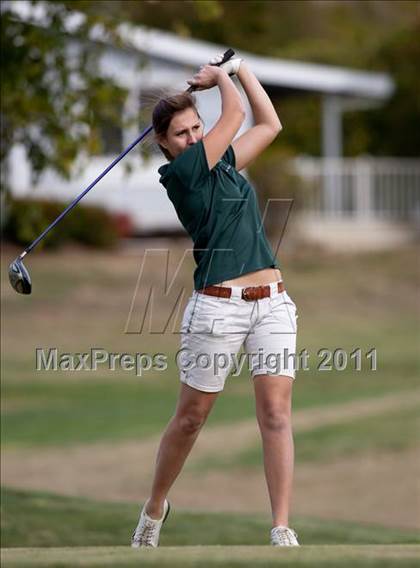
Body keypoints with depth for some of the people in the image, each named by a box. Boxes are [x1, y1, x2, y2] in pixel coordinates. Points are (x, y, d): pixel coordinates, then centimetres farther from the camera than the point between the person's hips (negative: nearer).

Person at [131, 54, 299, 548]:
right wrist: (219, 77, 12)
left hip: (273, 303, 5)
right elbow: (236, 114, -5)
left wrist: (238, 67, 21)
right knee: (189, 418, 6)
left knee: (276, 415, -6)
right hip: (217, 307, -5)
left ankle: (282, 531, -7)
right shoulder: (178, 173, -6)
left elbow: (269, 124, 24)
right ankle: (154, 508, 27)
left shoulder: (224, 163, 16)